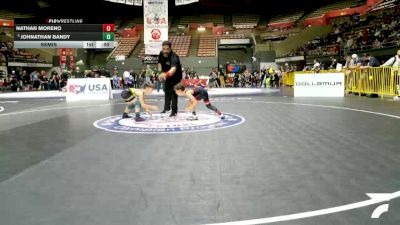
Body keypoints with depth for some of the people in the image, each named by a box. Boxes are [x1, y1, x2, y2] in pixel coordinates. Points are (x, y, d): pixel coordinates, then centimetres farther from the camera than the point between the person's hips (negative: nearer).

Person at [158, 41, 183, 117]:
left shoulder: (174, 57, -39)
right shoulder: (161, 54, -17)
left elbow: (174, 69, -60)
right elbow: (160, 62, 7)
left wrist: (166, 74, -77)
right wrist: (160, 72, -3)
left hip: (176, 75, -7)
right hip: (167, 75, 7)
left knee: (173, 92, -9)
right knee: (166, 91, 17)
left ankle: (174, 111, 2)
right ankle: (167, 107, 33)